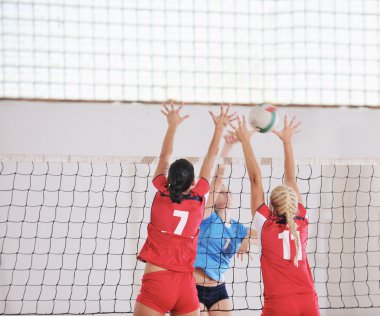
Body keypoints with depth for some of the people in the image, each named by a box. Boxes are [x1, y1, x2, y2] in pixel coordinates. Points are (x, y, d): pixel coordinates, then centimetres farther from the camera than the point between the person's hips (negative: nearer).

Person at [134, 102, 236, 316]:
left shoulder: (162, 194, 2)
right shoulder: (199, 199, 5)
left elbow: (165, 156, 17)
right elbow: (211, 158, 18)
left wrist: (173, 125, 29)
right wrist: (219, 127, 30)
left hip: (156, 282, -2)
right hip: (186, 285, 2)